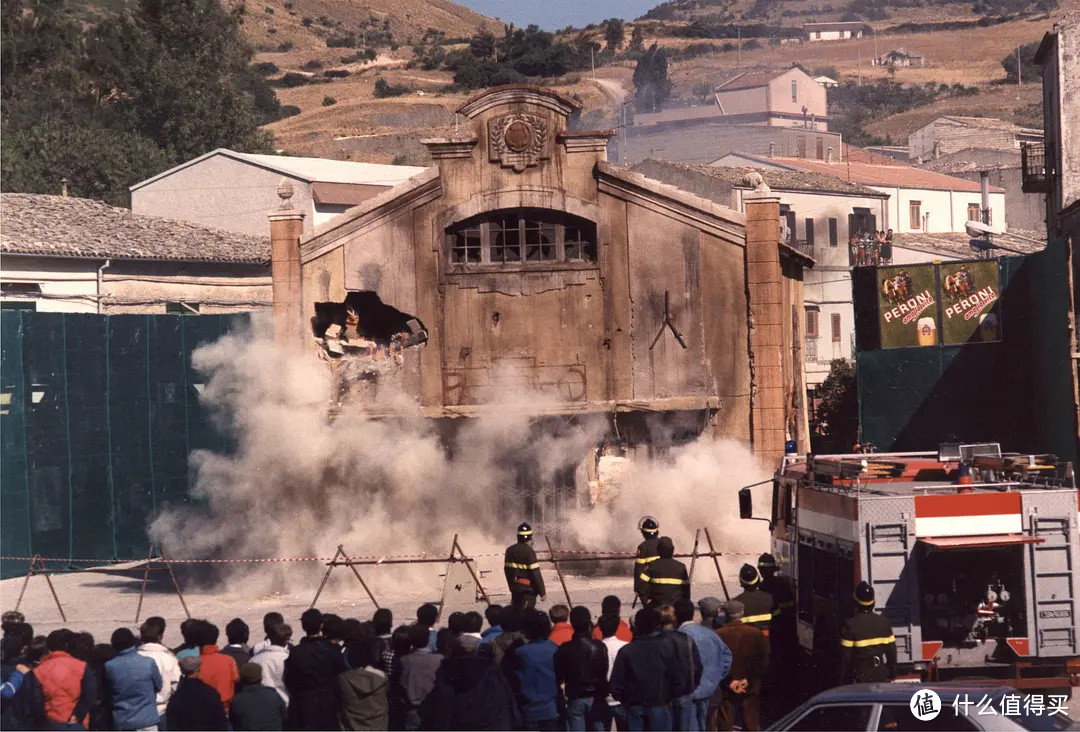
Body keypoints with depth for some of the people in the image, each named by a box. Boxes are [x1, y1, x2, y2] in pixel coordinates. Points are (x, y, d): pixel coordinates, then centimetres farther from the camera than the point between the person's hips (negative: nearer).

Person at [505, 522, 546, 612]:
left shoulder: (510, 550, 4)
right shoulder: (529, 552, -16)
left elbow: (507, 569, 12)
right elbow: (535, 573, -16)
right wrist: (542, 592, -9)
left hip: (515, 587, 7)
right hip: (527, 588, -7)